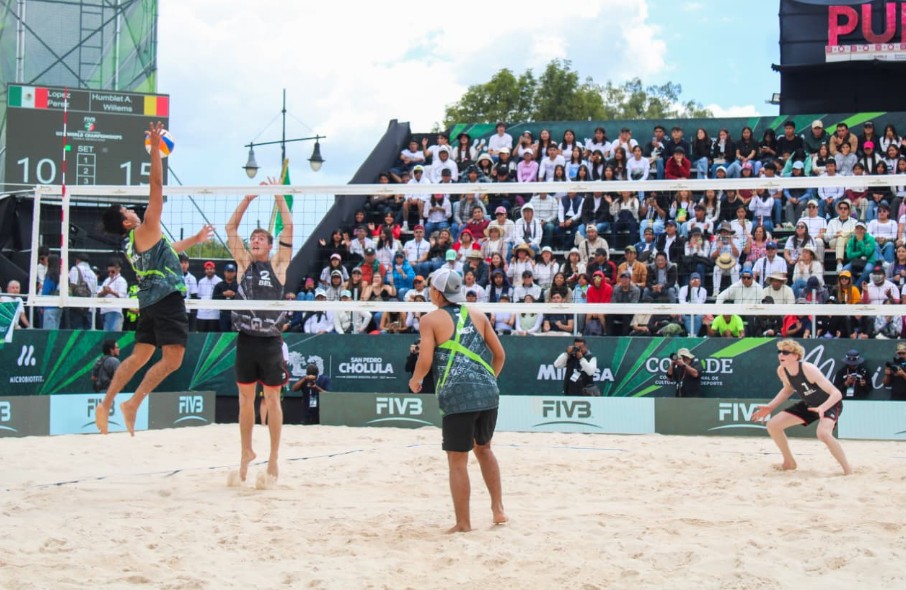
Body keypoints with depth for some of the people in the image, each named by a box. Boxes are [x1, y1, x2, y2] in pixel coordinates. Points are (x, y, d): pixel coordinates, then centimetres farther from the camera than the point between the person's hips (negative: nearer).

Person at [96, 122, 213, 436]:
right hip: (167, 297, -9)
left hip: (150, 301, 9)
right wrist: (155, 149, -10)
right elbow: (156, 187, -11)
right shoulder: (145, 230, -5)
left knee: (139, 356, 13)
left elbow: (166, 250, 37)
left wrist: (194, 240, 44)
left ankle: (106, 404, 8)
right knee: (172, 359, -10)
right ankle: (133, 404, -16)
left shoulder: (134, 244, 19)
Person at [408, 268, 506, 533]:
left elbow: (425, 361, -8)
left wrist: (415, 381, 12)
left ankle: (463, 523, 9)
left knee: (458, 461, 4)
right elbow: (500, 355, 14)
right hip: (488, 393, 5)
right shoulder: (477, 315, 13)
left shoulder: (431, 319, 0)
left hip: (457, 397, -5)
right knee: (484, 448, 25)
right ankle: (498, 509, 23)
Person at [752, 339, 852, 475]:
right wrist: (770, 407, 2)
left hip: (830, 403, -7)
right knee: (773, 425, 0)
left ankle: (847, 469, -19)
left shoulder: (809, 370, -34)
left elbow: (836, 394, -36)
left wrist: (822, 408, -53)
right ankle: (789, 462, 20)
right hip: (809, 404, 8)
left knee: (823, 433, -37)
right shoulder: (781, 371, -14)